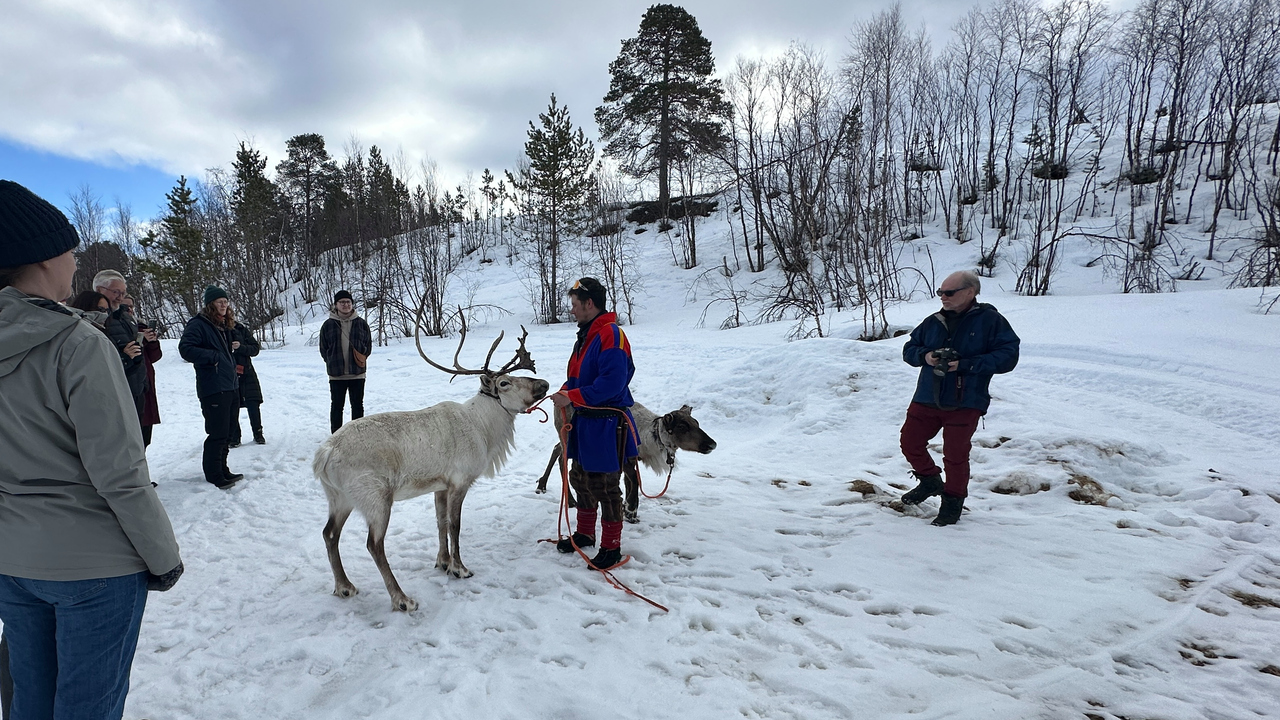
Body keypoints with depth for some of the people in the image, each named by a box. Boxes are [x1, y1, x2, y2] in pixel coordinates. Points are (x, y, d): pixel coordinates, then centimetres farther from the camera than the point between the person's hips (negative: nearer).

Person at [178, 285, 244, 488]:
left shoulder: (225, 325, 18)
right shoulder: (198, 324, -8)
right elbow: (185, 349, -19)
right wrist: (213, 356, -18)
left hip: (231, 387, 9)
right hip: (213, 389, -9)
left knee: (226, 433, 15)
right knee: (218, 433, -6)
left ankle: (222, 470, 26)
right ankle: (214, 475, 5)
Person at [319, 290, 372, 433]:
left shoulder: (361, 323, 2)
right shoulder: (328, 325, 0)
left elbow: (368, 345, 9)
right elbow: (323, 349, 6)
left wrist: (361, 359, 1)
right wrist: (333, 363, 0)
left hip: (357, 373, 1)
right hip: (336, 374, -1)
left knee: (357, 405, 9)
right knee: (337, 405, 7)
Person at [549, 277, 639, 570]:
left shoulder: (611, 335, -19)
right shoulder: (586, 335, 13)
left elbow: (612, 382, -27)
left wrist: (572, 397, -24)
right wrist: (564, 392, -2)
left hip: (607, 425, -10)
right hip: (585, 422, 10)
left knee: (604, 486, 0)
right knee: (581, 479, 20)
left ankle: (611, 548, 16)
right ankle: (585, 534, 38)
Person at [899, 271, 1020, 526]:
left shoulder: (990, 320, -6)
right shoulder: (933, 322, 8)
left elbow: (1007, 356, -13)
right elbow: (909, 349, 15)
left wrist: (965, 365, -21)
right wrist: (925, 356, -9)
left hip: (964, 404, -5)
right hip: (926, 399, 5)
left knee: (955, 455, 2)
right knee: (910, 442, 9)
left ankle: (953, 501, 25)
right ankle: (930, 481, 36)